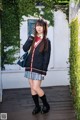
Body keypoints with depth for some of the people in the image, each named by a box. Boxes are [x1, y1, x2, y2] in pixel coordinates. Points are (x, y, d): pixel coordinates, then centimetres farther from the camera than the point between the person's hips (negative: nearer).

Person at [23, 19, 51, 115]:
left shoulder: (46, 41, -4)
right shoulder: (32, 38, 9)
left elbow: (47, 57, -6)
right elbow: (25, 49, -2)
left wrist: (44, 70, -12)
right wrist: (30, 39, -14)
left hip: (39, 68, -5)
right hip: (30, 66, 5)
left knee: (36, 88, -8)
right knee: (32, 88, 8)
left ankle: (46, 105, 13)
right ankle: (37, 106, 23)